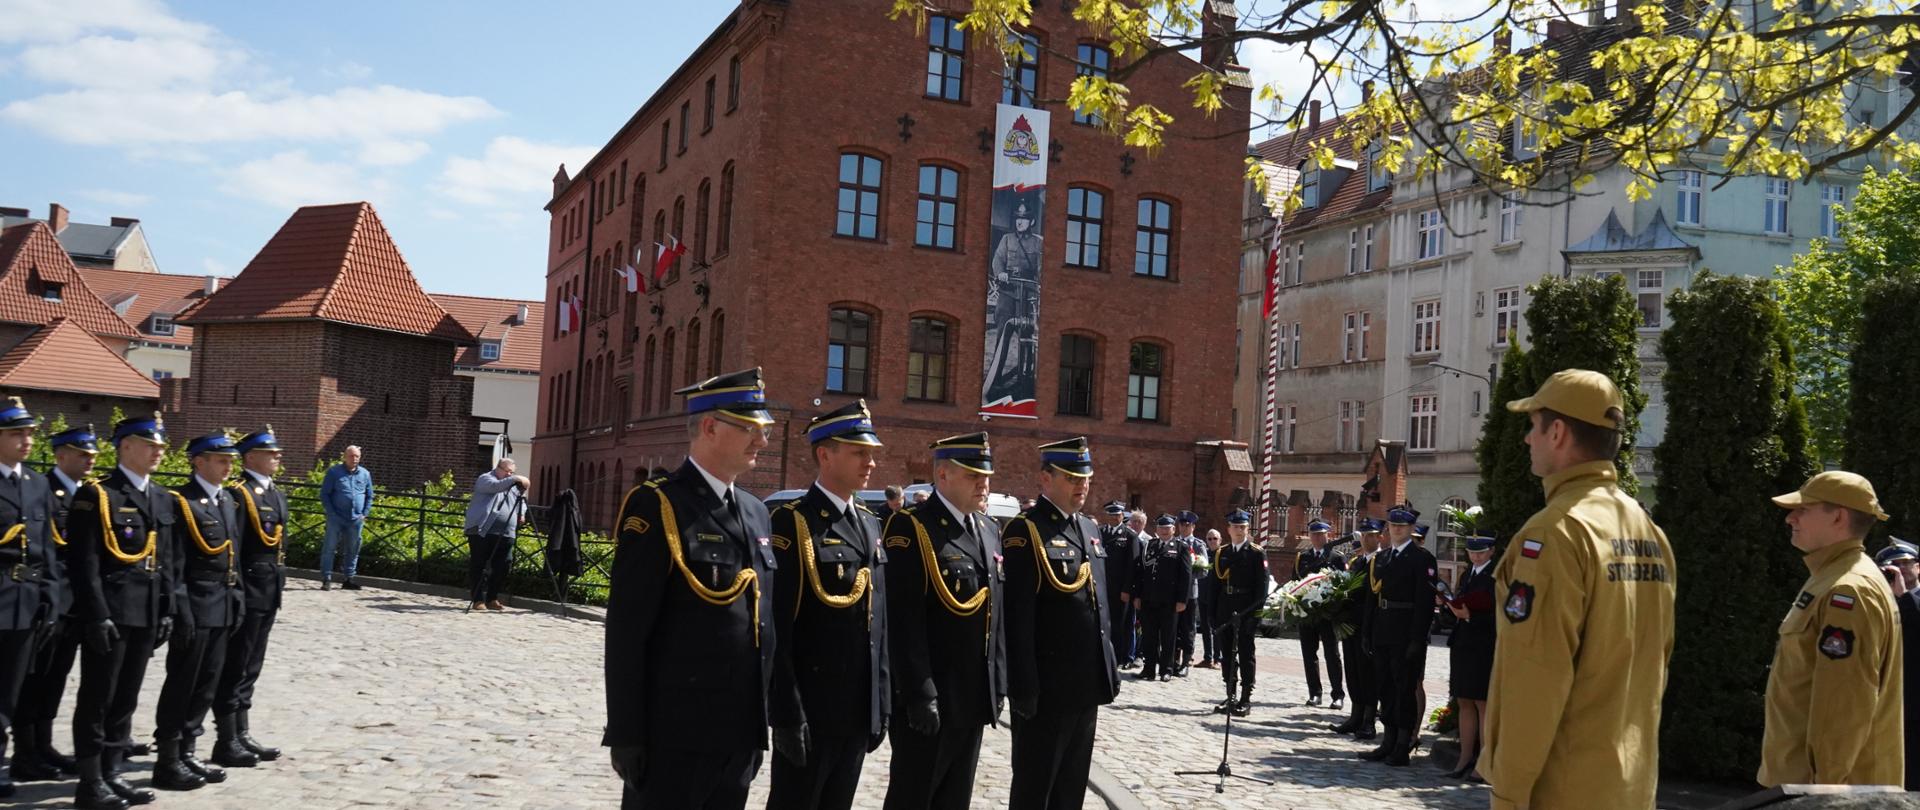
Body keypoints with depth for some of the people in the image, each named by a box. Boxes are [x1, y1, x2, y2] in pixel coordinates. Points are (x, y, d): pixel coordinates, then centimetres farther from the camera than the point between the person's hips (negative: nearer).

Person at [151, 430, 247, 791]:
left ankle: (186, 753, 22)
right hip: (195, 608, -8)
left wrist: (238, 600, 14)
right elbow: (173, 566, -15)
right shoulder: (181, 502, -11)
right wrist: (181, 613, -18)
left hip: (224, 608, 8)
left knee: (207, 684, 13)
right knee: (181, 684, 0)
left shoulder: (228, 501, 14)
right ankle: (167, 761, 8)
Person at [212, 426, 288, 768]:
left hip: (269, 595, 9)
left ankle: (242, 736, 21)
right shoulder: (237, 494, -13)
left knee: (249, 668, 14)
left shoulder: (278, 495, 16)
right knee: (233, 669, -2)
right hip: (247, 594, -9)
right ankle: (226, 742, 4)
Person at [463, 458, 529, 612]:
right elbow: (496, 486, -19)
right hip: (482, 531, -6)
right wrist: (515, 479, -27)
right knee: (478, 566, -4)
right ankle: (478, 600, -2)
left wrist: (522, 514, 9)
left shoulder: (513, 486, 22)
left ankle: (492, 599, 12)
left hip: (505, 534, 6)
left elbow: (521, 501, 30)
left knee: (501, 567, 2)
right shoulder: (485, 479, 1)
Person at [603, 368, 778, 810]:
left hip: (741, 734, 7)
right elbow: (627, 633, -13)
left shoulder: (756, 512, 13)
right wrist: (627, 735, -15)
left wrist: (762, 722, 14)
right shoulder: (656, 506, -10)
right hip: (675, 735, -7)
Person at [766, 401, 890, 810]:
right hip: (810, 711, -7)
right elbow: (778, 629, -16)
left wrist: (882, 703, 13)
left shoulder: (870, 524, 12)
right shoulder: (793, 523, -11)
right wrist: (787, 713, -18)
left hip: (859, 712, 7)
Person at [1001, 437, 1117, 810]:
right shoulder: (1025, 531, -13)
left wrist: (1109, 666, 15)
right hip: (1046, 687, -8)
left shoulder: (1090, 528, 13)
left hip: (1086, 685, 8)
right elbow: (1018, 618, -17)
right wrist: (1024, 686, -20)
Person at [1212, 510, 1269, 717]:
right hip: (1225, 612, 5)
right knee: (1227, 654, 8)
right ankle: (1230, 698, 17)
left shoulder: (1257, 553, -2)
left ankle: (1246, 699, 4)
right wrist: (1212, 613, 6)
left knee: (1245, 654, -1)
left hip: (1246, 612, -5)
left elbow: (1262, 584, -8)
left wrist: (1256, 613, -15)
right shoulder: (1222, 554, 13)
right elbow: (1215, 584, 12)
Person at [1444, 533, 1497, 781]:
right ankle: (1465, 758, 14)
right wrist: (1454, 606, -2)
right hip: (1462, 644, 7)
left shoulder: (1497, 576, -7)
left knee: (1483, 704, -4)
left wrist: (1470, 615, -20)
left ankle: (1484, 761, 0)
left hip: (1485, 647, -7)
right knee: (1464, 703, 9)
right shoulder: (1467, 575, 18)